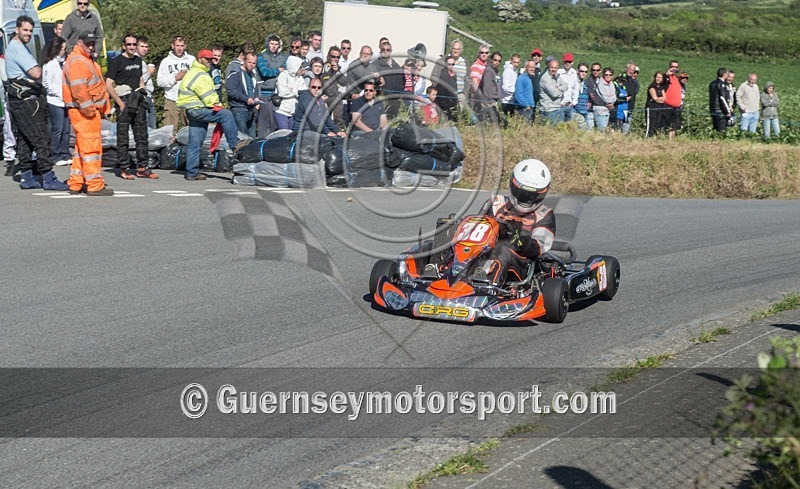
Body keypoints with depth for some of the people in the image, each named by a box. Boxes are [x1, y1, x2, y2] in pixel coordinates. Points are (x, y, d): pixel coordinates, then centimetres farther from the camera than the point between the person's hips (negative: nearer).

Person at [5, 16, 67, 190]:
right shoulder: (17, 48, -14)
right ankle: (48, 178, -11)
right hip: (26, 99, -11)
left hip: (18, 99, 11)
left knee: (24, 140, 11)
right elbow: (36, 73, -22)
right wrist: (40, 67, -2)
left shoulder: (14, 46, 19)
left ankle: (26, 177, 14)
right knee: (41, 138, -10)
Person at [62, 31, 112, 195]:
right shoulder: (77, 61, -14)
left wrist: (101, 108, 26)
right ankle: (95, 185, -10)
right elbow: (79, 89, -22)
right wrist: (88, 110, -24)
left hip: (91, 110, 11)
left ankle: (76, 184, 20)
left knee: (82, 147, 14)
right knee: (91, 146, -10)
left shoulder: (87, 60, 21)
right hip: (84, 111, -11)